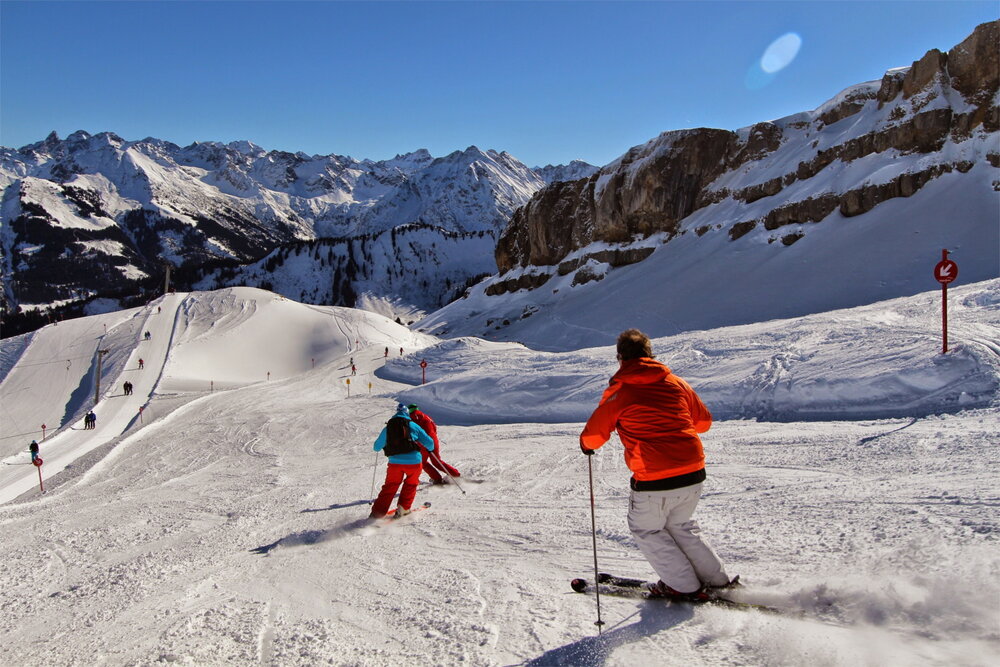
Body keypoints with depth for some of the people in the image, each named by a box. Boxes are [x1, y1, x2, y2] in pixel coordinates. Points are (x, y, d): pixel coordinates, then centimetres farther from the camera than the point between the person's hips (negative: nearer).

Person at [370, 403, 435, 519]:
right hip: (413, 462, -1)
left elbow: (377, 447, 21)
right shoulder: (413, 426, 5)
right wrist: (430, 448, 30)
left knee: (389, 487, 14)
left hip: (395, 463, 1)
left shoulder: (388, 427, 10)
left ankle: (377, 513, 6)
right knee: (410, 484, 23)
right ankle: (403, 508, 17)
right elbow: (429, 443, 6)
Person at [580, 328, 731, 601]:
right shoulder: (676, 383, 8)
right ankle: (716, 579, 30)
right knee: (680, 527, 28)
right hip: (694, 474, 6)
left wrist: (587, 444, 24)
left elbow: (594, 434, 2)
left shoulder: (618, 391, -5)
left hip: (654, 480, -6)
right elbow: (703, 420, 20)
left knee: (646, 530, 19)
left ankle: (685, 586, 21)